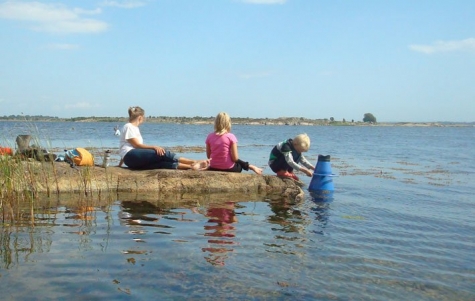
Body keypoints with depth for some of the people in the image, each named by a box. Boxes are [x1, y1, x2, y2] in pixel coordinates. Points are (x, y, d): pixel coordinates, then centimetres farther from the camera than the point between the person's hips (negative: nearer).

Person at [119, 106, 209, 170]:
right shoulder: (128, 126, 0)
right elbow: (137, 145, -9)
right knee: (163, 153, -22)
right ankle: (194, 162, -24)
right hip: (130, 156, -8)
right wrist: (154, 147, -19)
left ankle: (191, 166, -34)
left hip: (135, 163, 8)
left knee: (162, 163, -16)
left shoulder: (134, 128, 27)